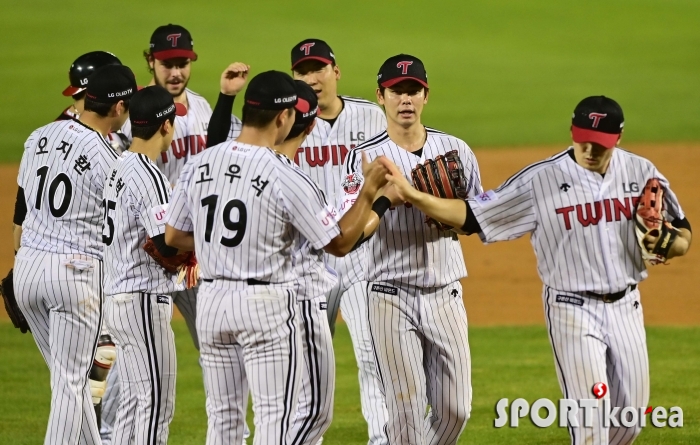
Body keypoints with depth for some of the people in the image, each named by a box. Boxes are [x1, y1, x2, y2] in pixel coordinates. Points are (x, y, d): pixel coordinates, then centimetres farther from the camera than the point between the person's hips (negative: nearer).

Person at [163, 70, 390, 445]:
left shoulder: (198, 165, 0)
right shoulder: (286, 179, -15)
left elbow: (173, 237, 9)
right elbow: (339, 242, -9)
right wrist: (370, 191, -1)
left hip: (211, 299, 6)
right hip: (267, 303, -6)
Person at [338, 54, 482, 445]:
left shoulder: (456, 150, 5)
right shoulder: (365, 158, -5)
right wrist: (387, 197, -30)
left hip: (445, 295, 3)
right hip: (392, 295, -3)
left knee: (455, 409, 3)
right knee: (407, 412, -4)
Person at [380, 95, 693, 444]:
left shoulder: (641, 173, -1)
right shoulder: (540, 180, -12)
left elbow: (682, 235, 7)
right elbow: (472, 216, -11)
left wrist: (668, 245, -17)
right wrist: (413, 196, -25)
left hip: (626, 307, 4)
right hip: (573, 309, -4)